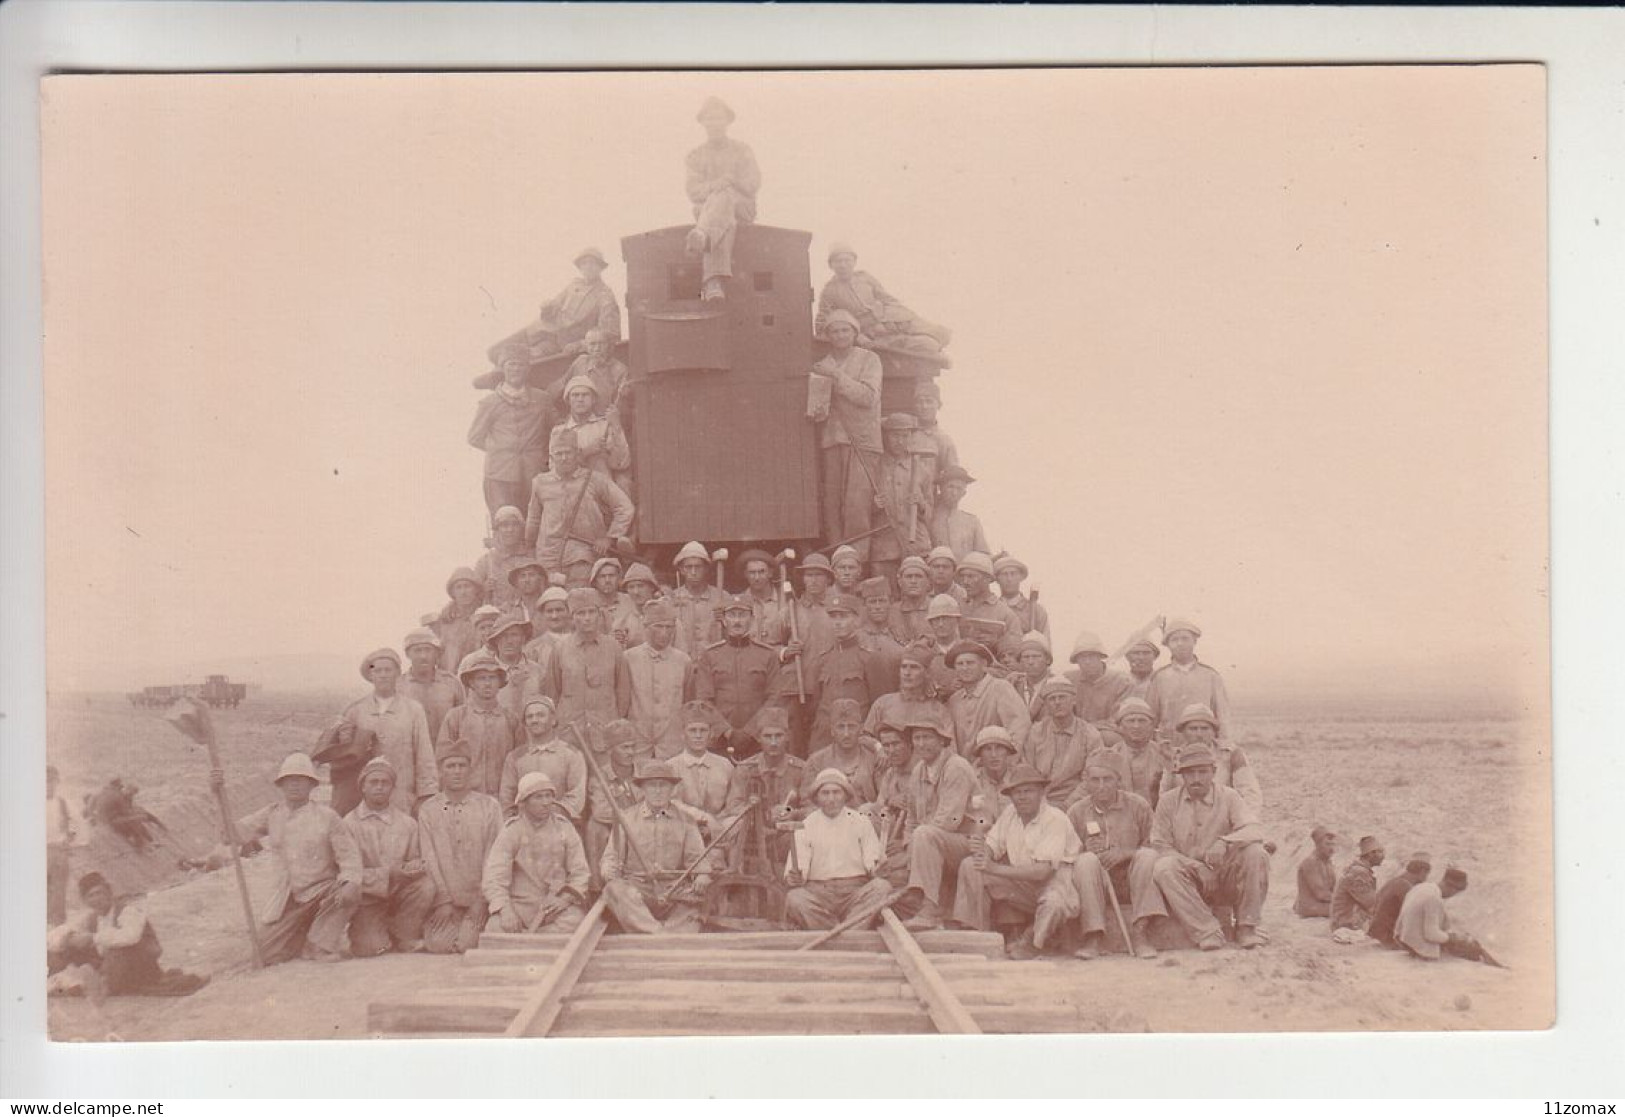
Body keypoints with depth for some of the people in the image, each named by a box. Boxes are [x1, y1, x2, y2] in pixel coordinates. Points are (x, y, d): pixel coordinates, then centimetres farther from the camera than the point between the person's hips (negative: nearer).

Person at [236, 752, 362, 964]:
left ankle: (321, 945, -14)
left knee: (350, 894, -34)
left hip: (322, 891, -3)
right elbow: (235, 832, 4)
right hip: (286, 900, 3)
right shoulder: (271, 815, 6)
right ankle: (303, 934, 21)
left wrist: (350, 882, -30)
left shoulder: (326, 817, -5)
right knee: (266, 953, -9)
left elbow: (349, 854, -10)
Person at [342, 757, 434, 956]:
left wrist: (415, 867, -19)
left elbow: (416, 861, 7)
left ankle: (405, 937, -5)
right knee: (369, 948, -23)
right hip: (367, 897, -2)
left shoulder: (407, 823, 4)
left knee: (426, 886, -28)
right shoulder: (350, 823, -4)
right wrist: (389, 873, -22)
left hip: (400, 893, 2)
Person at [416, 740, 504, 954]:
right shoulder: (428, 809, 5)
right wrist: (443, 900, -9)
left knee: (467, 944, -20)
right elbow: (429, 858, 0)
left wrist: (480, 900, -7)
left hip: (478, 897, -1)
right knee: (438, 945, -19)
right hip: (442, 896, 1)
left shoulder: (489, 805, 3)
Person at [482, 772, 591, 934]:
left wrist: (566, 897, -15)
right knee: (496, 926, -30)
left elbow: (580, 872, 5)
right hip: (520, 904, -1)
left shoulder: (564, 828, 4)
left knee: (575, 920, -30)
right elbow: (494, 876, -13)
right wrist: (505, 909, -30)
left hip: (556, 903, 1)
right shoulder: (511, 832, -2)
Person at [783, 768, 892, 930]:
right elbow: (797, 869, 5)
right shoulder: (806, 826, 11)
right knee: (794, 898, -32)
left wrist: (874, 866, -18)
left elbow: (873, 859, 6)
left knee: (882, 887, -30)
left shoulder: (861, 822, 12)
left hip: (856, 890, 0)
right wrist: (793, 878, -19)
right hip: (818, 891, 0)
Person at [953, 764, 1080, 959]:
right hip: (1021, 882, 6)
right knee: (970, 866, -10)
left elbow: (1043, 870, -27)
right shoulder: (1009, 813, 2)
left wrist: (995, 869, -29)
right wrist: (979, 847, -26)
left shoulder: (1055, 820, -19)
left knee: (1055, 903, -41)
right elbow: (992, 848, 1)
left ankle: (1028, 944, -10)